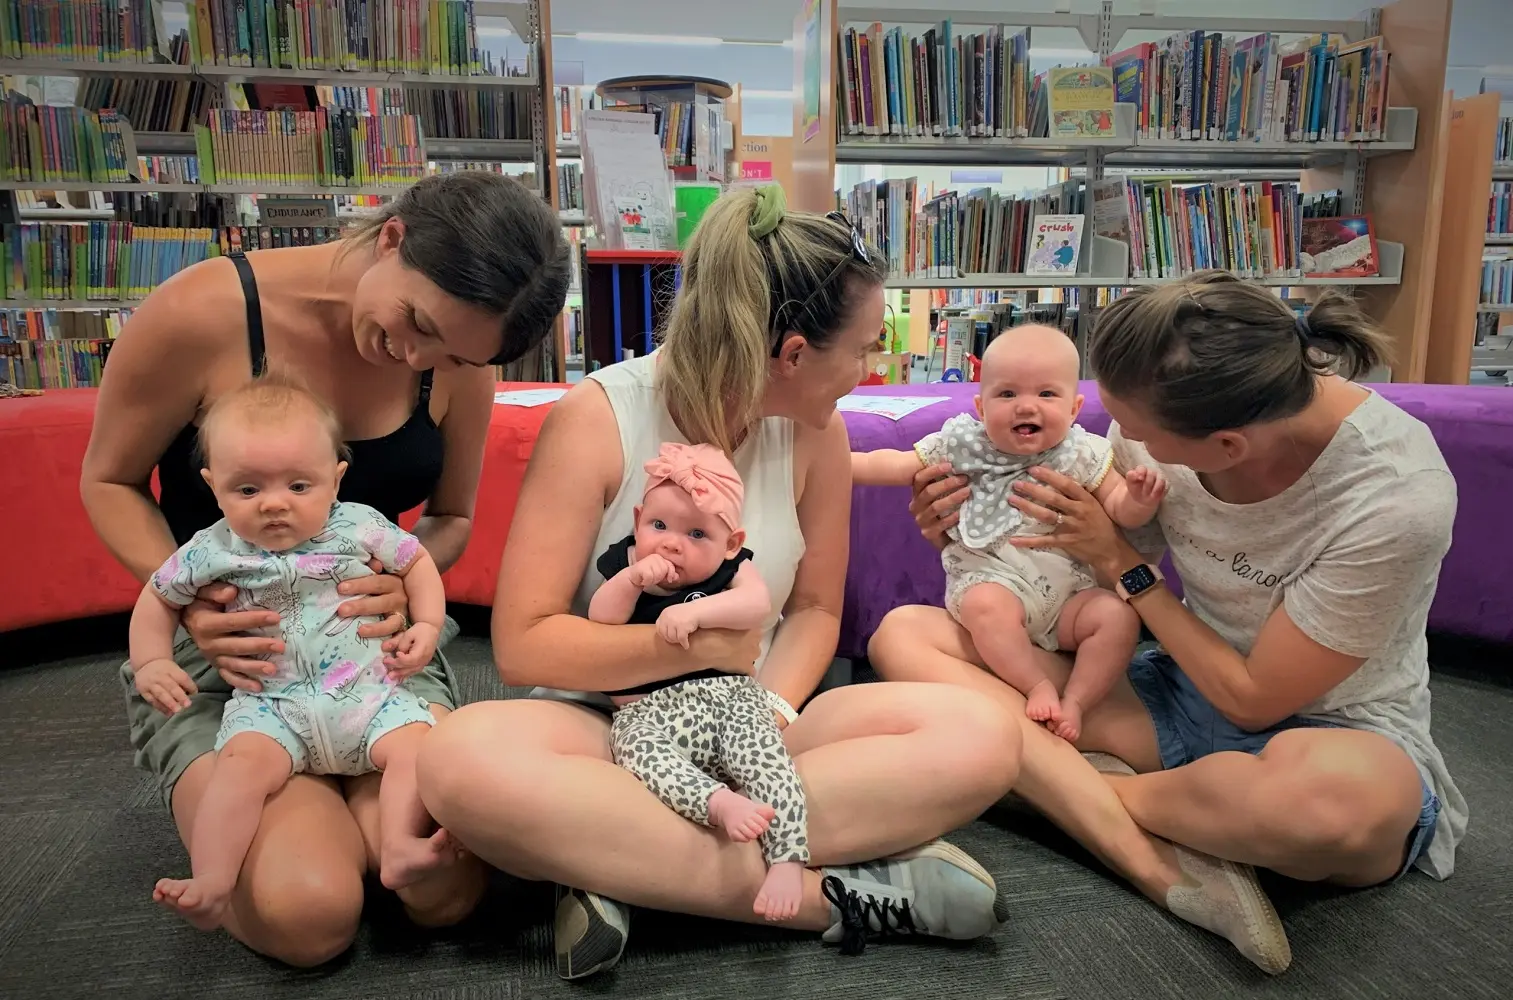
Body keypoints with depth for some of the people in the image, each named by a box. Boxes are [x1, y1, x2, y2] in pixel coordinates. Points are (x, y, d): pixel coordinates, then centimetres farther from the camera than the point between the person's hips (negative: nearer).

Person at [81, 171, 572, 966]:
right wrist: (190, 601, -21)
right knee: (309, 915, -23)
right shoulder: (203, 313, -18)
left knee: (447, 890, -20)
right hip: (214, 658, -2)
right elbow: (109, 482, -4)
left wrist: (405, 582, -17)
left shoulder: (457, 360, -8)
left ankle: (345, 791, 13)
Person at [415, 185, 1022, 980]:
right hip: (605, 725, -3)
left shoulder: (815, 432, -3)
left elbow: (815, 608, 6)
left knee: (981, 738, -20)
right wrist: (694, 646, -26)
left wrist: (771, 711, -14)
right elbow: (523, 645, -15)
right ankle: (824, 896, -28)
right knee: (462, 760, -36)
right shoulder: (596, 420, -14)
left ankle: (633, 869, -26)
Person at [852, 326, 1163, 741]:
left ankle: (1074, 701, -13)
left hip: (1070, 591, 2)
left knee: (1119, 616, -20)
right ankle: (1037, 686, -19)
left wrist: (1139, 500, -22)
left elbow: (1118, 508, 3)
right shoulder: (963, 444, 0)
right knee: (985, 605, -34)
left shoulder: (1083, 455, 2)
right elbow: (898, 465, 4)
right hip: (991, 577, -2)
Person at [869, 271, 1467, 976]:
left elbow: (1254, 701, -16)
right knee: (905, 635, -13)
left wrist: (1121, 564, -16)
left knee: (1339, 794, -45)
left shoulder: (1397, 496, -25)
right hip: (1179, 697, 5)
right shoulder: (1162, 422, -13)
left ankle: (1070, 784, -14)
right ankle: (1166, 869, -26)